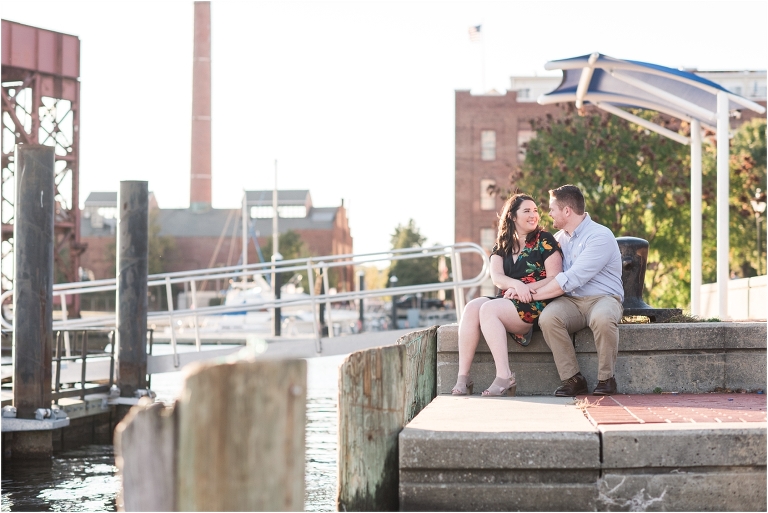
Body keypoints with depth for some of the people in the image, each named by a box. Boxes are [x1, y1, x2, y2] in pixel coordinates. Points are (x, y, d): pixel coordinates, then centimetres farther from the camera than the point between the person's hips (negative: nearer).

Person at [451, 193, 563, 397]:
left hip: (537, 303, -5)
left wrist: (524, 289, -16)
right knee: (472, 307, -24)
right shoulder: (502, 246, 17)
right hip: (507, 301, 5)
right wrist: (516, 284, -19)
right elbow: (496, 277, 2)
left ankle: (504, 378, -35)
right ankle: (462, 379, -31)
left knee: (489, 309, -29)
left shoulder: (544, 240, 4)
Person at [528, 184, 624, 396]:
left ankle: (606, 378, -19)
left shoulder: (600, 236, -11)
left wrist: (535, 293, -17)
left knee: (602, 318, -41)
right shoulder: (559, 238, 15)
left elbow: (572, 279, -19)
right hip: (571, 302, 5)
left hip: (602, 298, -5)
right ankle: (573, 379, -19)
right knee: (547, 318, -29)